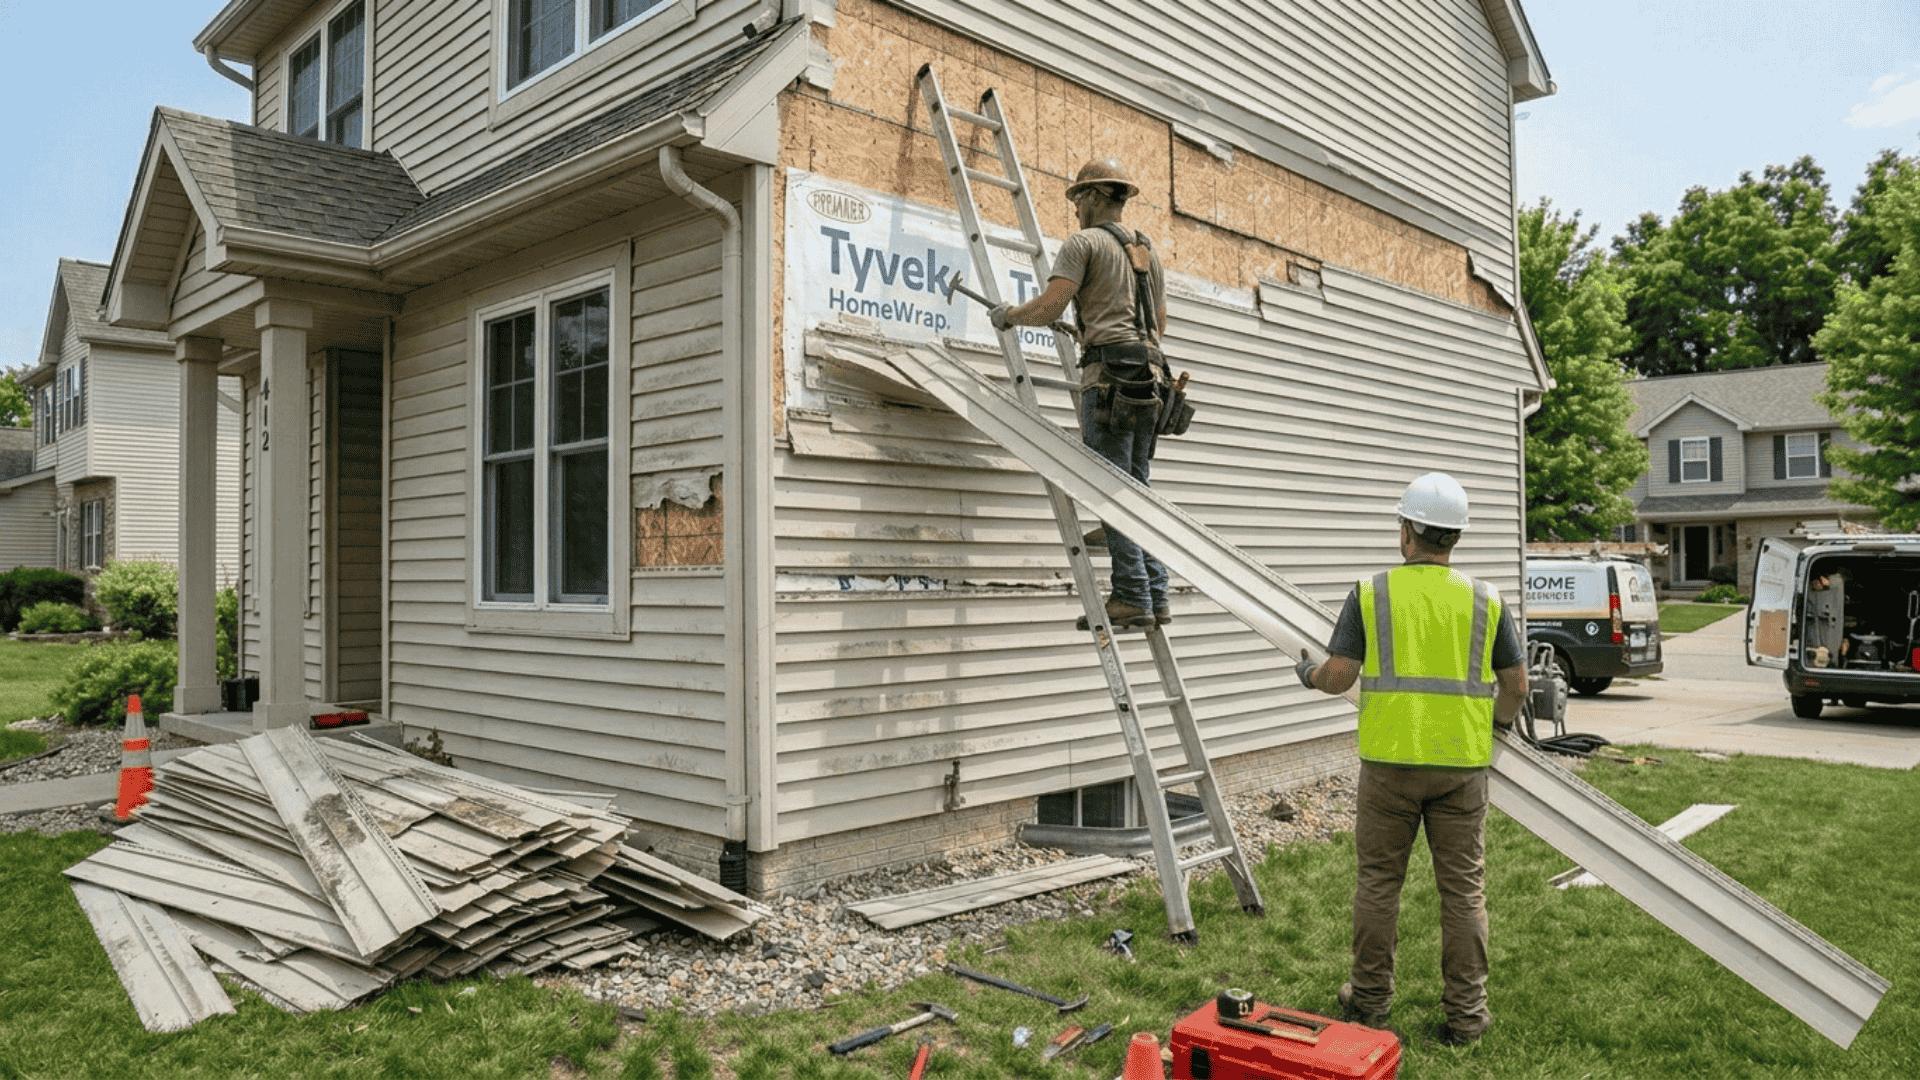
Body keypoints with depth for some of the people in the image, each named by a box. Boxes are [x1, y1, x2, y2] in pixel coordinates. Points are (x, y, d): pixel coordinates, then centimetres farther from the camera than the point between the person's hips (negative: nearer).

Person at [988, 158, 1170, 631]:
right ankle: (1155, 595, 6)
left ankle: (1132, 597, -11)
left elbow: (1048, 307, -11)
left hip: (1109, 376, -8)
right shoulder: (1148, 248, 23)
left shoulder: (1084, 243, 0)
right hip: (1149, 374, 8)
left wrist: (1009, 314, 8)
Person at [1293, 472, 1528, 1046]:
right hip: (1461, 762, 2)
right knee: (1463, 889, 10)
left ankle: (1370, 1000, 21)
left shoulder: (1371, 592, -5)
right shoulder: (1484, 599, 2)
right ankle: (1464, 1013, 17)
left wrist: (1310, 674, 15)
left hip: (1390, 760, -1)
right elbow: (1516, 686, 7)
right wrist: (1496, 723, 27)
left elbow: (1338, 677, -7)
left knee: (1378, 882, 11)